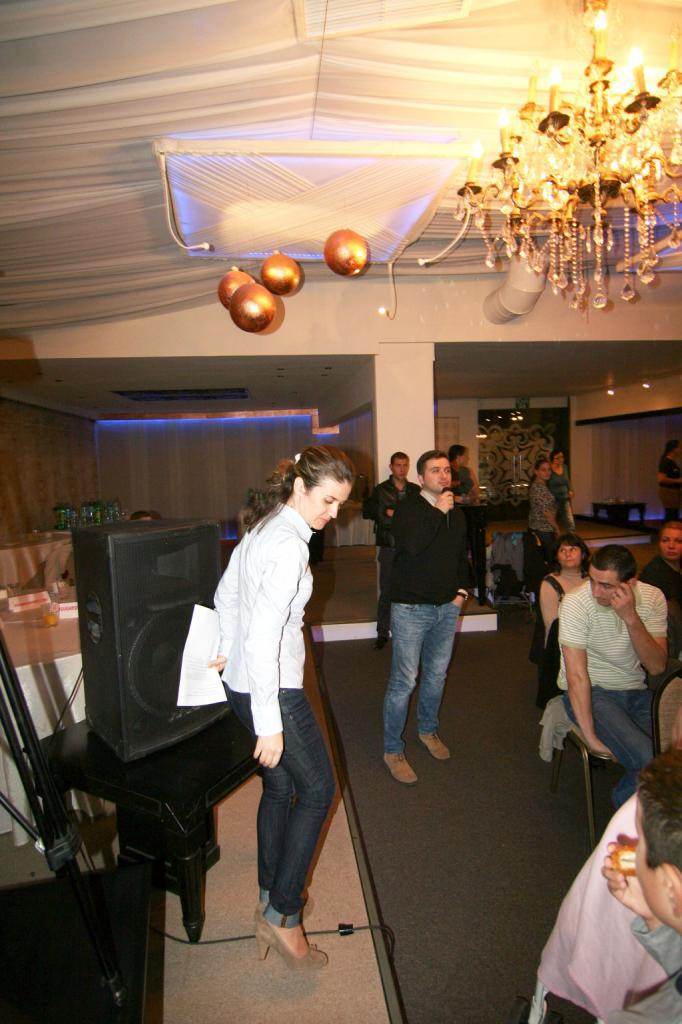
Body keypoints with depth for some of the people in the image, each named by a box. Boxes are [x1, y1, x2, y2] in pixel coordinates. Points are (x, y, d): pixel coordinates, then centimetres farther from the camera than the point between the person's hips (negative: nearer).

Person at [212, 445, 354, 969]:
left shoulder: (261, 527, 6)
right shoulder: (288, 546, -25)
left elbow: (226, 594, 16)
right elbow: (263, 638, -28)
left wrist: (227, 651, 20)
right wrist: (269, 725, -23)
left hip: (241, 682, 9)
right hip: (272, 690, -9)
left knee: (280, 788, 21)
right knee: (318, 788, 9)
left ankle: (270, 904, 38)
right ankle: (283, 914, 19)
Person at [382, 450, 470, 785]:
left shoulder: (456, 513, 10)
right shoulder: (408, 508, -10)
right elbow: (412, 545, -29)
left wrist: (461, 590, 12)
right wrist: (438, 512, -24)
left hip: (447, 607, 7)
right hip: (411, 608, -6)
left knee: (437, 675, 19)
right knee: (403, 681, -2)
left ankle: (428, 730, 42)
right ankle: (392, 750, 14)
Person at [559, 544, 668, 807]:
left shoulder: (652, 598, -7)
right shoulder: (576, 603, -19)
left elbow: (656, 667, -11)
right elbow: (577, 677, -19)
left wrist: (631, 618, -25)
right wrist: (591, 738, -20)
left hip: (635, 691, 5)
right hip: (590, 692, -4)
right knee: (650, 761, -22)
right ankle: (626, 806, 10)